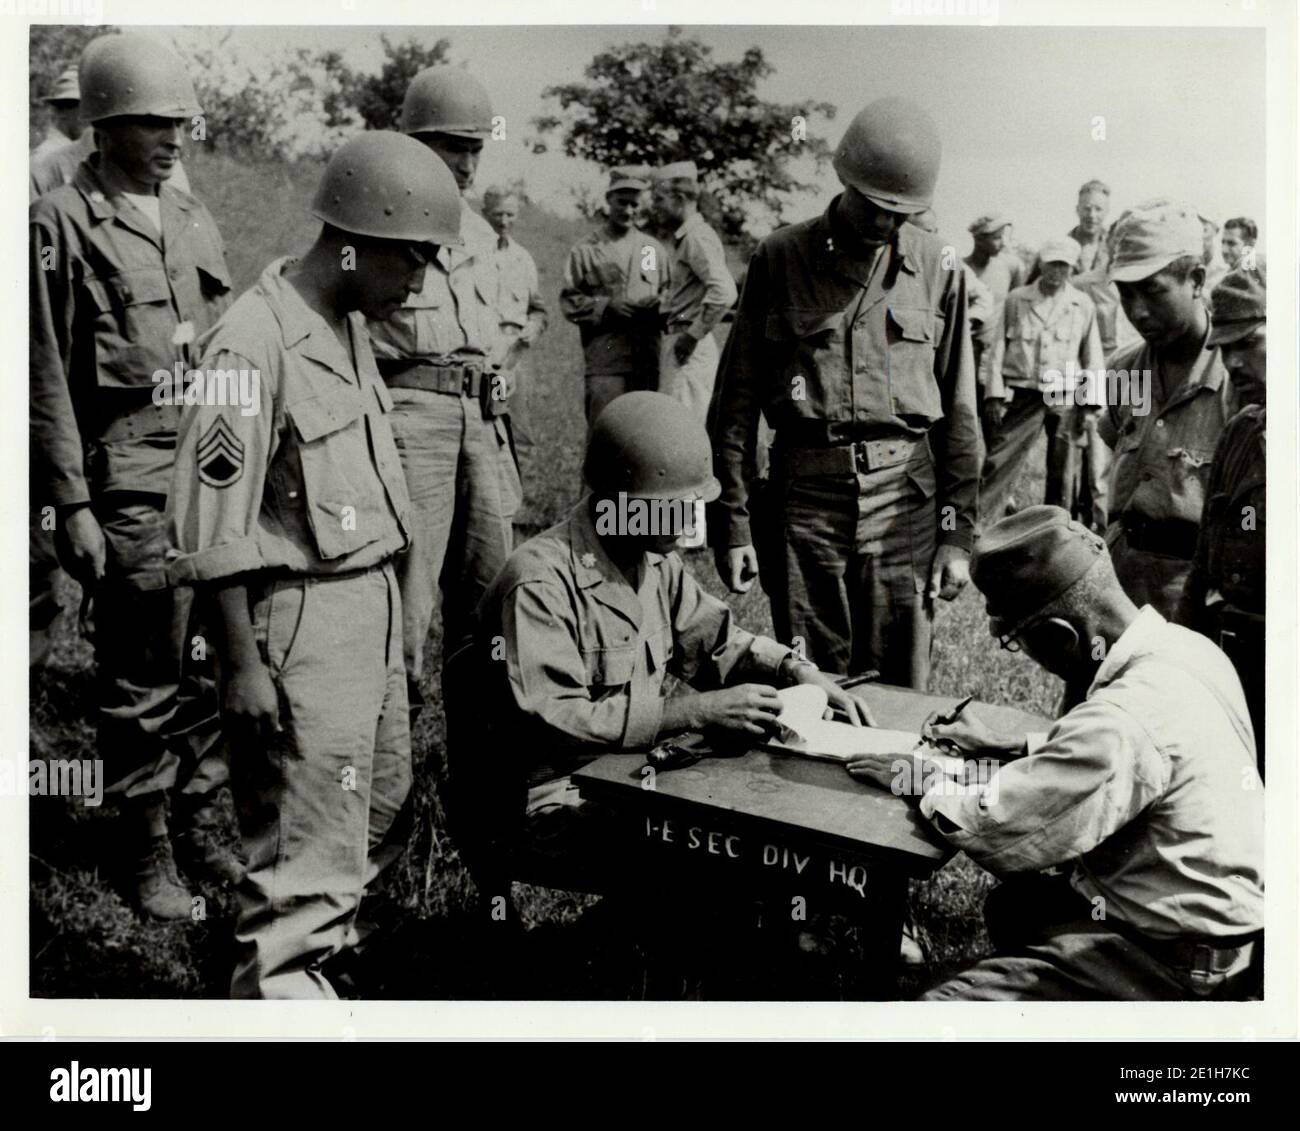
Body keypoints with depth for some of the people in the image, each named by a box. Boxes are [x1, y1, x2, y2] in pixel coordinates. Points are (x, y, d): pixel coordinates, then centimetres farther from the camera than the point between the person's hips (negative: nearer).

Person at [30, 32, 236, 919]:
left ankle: (203, 828, 25)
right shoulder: (63, 224, -4)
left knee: (211, 666, 11)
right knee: (141, 679, 2)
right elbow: (49, 379, -7)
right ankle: (152, 854, 16)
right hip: (130, 486, -6)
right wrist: (72, 505, -10)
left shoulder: (194, 220, 14)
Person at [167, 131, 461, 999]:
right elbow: (215, 527, -17)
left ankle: (322, 949, 36)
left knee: (381, 816, 19)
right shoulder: (254, 344, -17)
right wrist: (243, 664, -16)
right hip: (303, 622, -9)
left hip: (375, 600, 9)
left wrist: (390, 609, 16)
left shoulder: (351, 327, 10)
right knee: (310, 840, -1)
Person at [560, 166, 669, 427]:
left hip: (648, 359, 3)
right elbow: (569, 301, 2)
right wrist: (607, 306, -12)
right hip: (604, 360, -3)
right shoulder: (585, 250, 7)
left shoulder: (654, 248, 17)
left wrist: (659, 304, -3)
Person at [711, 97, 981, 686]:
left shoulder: (938, 269, 6)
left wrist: (958, 532, 3)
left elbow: (959, 411, 8)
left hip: (905, 496, 1)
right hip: (803, 496, -1)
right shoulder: (779, 259, 3)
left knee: (901, 693, 5)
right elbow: (738, 400, 4)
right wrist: (734, 522, 0)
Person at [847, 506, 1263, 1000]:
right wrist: (1008, 748, 10)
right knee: (1011, 904, 29)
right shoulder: (1184, 645, -3)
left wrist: (925, 785, -6)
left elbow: (1000, 833, -23)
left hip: (1176, 964, -10)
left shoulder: (1123, 723, -31)